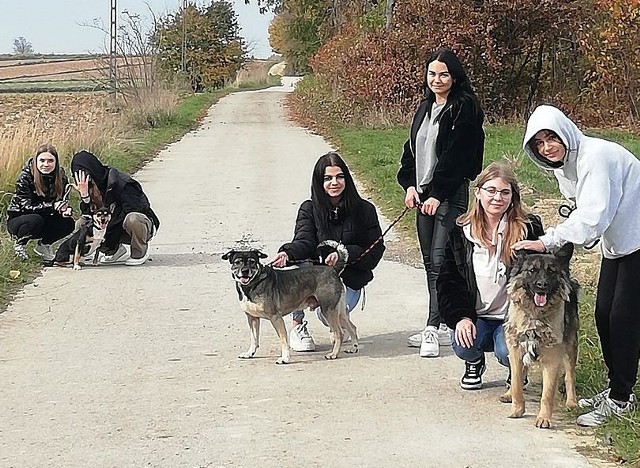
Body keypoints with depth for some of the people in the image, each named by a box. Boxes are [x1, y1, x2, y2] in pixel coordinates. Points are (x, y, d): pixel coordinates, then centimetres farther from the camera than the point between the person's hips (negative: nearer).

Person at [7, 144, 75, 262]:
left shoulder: (61, 177, -9)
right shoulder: (25, 177, -22)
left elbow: (61, 202, -2)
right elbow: (26, 206, -27)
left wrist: (66, 210, -28)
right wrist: (53, 205, -37)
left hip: (44, 219, 5)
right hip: (17, 220, -5)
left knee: (68, 223, -19)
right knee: (35, 220, -36)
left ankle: (43, 244, 7)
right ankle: (19, 242, -5)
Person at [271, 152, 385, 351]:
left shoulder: (364, 210, -1)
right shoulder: (309, 209, 1)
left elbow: (375, 250, -4)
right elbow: (304, 242, -16)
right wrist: (287, 253, -40)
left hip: (349, 279, -1)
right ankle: (297, 326, -8)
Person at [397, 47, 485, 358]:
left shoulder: (464, 108, -9)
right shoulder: (425, 108, 15)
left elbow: (457, 155, -15)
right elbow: (411, 148, 16)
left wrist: (438, 194, -18)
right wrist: (410, 185, 2)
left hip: (450, 194, -8)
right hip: (423, 193, 8)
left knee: (439, 260, -13)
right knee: (429, 261, 10)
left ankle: (433, 329, -14)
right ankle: (441, 325, 18)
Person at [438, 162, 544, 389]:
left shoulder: (528, 229, -5)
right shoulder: (461, 232, 3)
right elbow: (448, 281, 4)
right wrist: (460, 317, -13)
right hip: (475, 317, 2)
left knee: (508, 352, -31)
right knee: (462, 345, -28)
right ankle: (475, 363, 13)